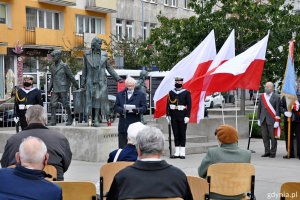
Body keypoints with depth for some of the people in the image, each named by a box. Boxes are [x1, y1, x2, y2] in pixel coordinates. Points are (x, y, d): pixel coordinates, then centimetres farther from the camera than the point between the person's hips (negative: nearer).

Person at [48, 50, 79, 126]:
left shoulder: (64, 66, -5)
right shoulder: (54, 67, 14)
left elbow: (71, 76, -3)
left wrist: (77, 86, 0)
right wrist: (49, 89, 15)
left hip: (63, 89, -6)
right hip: (55, 90, 6)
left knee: (65, 104, -2)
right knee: (53, 104, -1)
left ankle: (70, 119, 11)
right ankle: (53, 121, 1)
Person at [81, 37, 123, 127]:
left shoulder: (104, 55, 6)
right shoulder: (87, 55, 4)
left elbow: (109, 68, 11)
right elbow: (85, 69, 11)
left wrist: (118, 78, 6)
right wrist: (83, 82, 11)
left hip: (101, 81, 0)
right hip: (90, 81, 0)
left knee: (99, 99, -2)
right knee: (90, 99, -1)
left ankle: (96, 119, 3)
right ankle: (89, 117, 5)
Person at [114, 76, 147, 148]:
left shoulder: (141, 95, 9)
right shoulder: (120, 94, 16)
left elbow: (144, 108, 1)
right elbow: (116, 107, 6)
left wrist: (137, 110, -20)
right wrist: (122, 110, -16)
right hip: (123, 125, 2)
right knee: (122, 147, 2)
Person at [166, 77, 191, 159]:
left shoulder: (186, 93, 0)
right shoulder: (171, 92, 9)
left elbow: (189, 105, -3)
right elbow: (168, 104, 9)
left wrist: (187, 116, -11)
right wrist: (168, 115, 2)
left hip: (182, 116, -3)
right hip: (174, 117, 3)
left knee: (182, 134, 1)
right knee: (175, 134, 5)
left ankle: (182, 152, 5)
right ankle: (177, 152, 10)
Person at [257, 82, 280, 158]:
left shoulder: (276, 97, -4)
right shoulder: (262, 96, 11)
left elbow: (278, 109, -7)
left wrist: (277, 121, -11)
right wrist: (259, 119, 12)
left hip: (272, 120, -5)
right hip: (263, 120, 5)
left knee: (273, 137, 0)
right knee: (265, 137, 8)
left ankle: (273, 153, 8)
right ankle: (267, 152, 17)